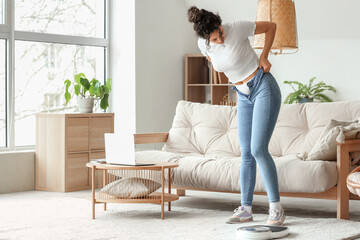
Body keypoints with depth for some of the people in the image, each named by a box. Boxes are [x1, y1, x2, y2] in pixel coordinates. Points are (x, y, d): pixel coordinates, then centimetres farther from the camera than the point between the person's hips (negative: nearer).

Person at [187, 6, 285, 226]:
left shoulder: (237, 28, -20)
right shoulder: (204, 45, -5)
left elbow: (271, 26, -5)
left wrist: (263, 57, -8)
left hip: (264, 88, -6)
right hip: (244, 96, 6)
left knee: (258, 149, -14)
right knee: (246, 153, 6)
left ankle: (276, 208, -7)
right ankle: (246, 208, 13)